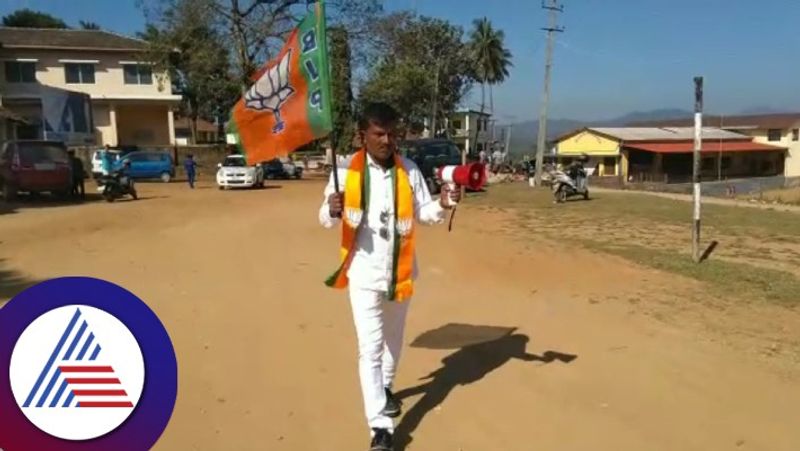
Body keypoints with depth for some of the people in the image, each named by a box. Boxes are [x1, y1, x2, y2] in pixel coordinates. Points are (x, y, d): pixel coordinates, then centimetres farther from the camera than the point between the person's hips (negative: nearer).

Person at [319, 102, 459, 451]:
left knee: (393, 338, 23)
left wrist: (442, 205, -21)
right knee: (370, 348, -4)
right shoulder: (347, 170, -10)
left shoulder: (409, 170, -4)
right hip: (364, 273, -3)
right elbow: (325, 220, -8)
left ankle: (386, 387, 50)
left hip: (400, 271, 3)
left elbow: (424, 213, -1)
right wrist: (332, 211, -31)